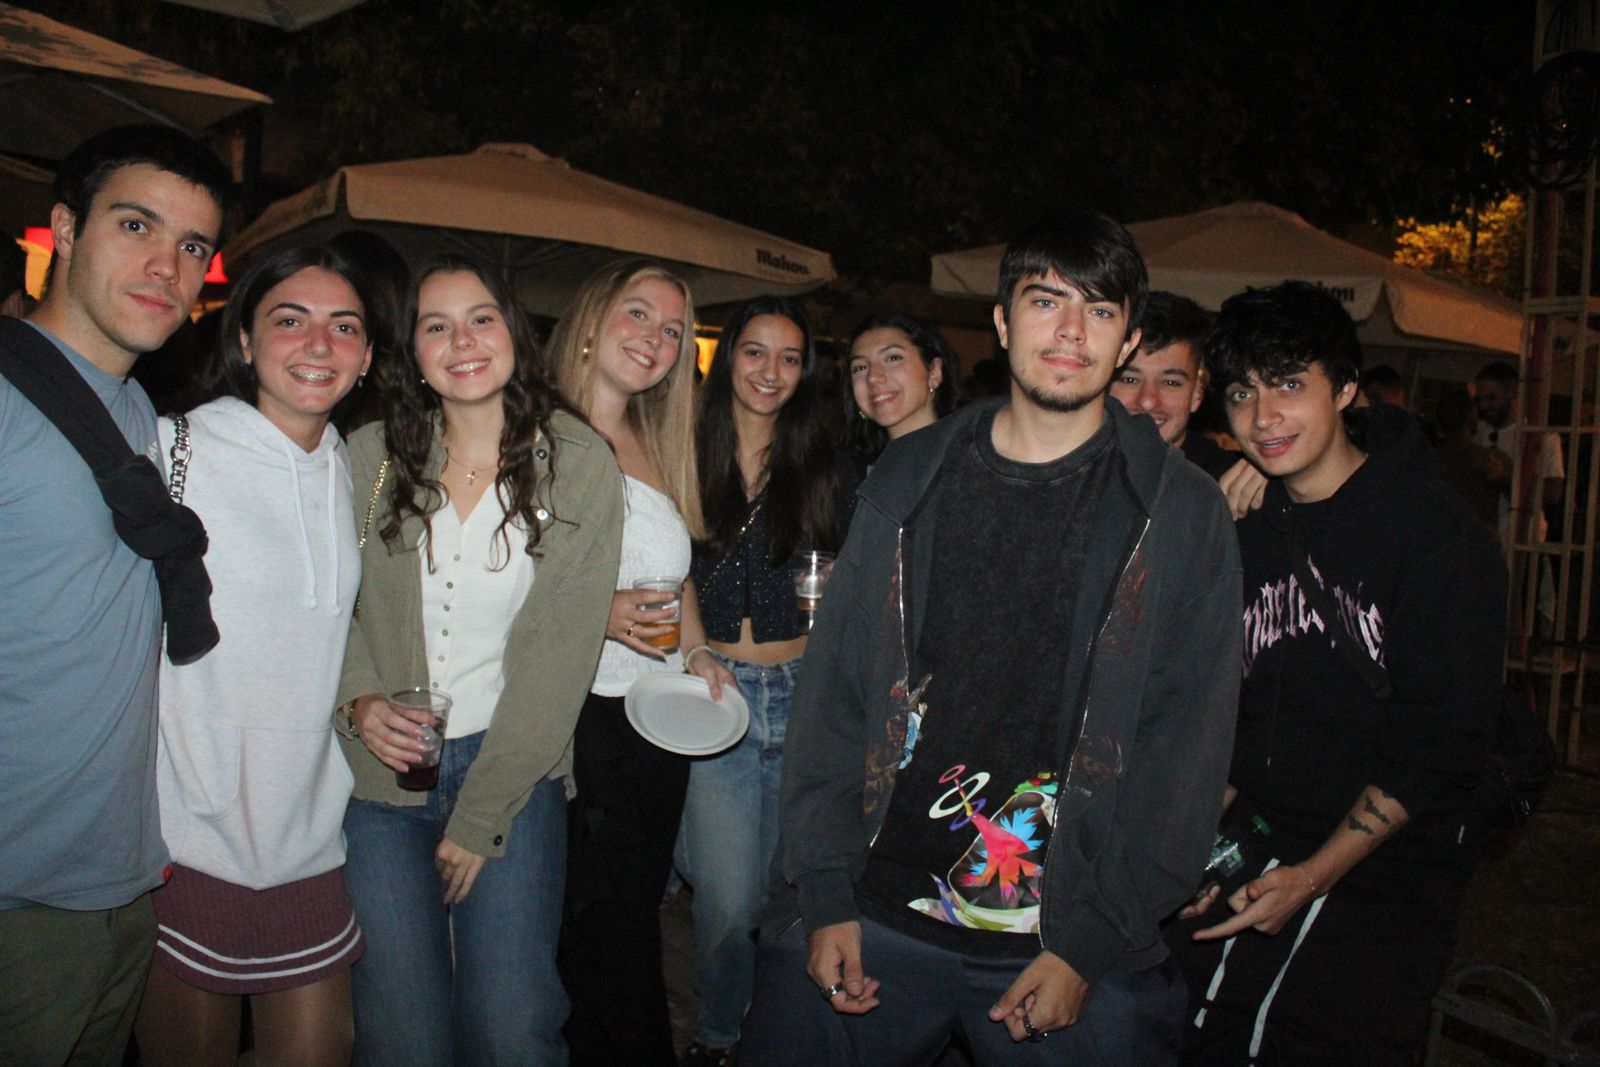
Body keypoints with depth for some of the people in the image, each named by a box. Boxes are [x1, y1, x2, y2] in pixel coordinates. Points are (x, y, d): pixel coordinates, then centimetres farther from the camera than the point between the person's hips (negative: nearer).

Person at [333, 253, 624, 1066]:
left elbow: (563, 652, -8)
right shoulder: (370, 456, -1)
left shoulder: (579, 465, -7)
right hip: (383, 767, 1)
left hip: (515, 764, -1)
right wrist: (358, 698, -13)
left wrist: (478, 817, -9)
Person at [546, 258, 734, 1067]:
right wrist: (599, 615, -22)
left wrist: (697, 652, 8)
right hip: (574, 719, -6)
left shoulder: (657, 447, 13)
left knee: (634, 924, 17)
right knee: (594, 935, 3)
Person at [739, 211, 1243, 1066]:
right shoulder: (908, 475, 3)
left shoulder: (1182, 512, -2)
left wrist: (1088, 941, -7)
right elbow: (834, 686, 3)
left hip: (1070, 946, -1)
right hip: (872, 914, 2)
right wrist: (824, 895, -1)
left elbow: (1185, 746, -4)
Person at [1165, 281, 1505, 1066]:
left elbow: (1440, 746, -15)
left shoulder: (1437, 533, -12)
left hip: (1380, 884, -4)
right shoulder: (1246, 532, 5)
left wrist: (1313, 876, -18)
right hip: (1247, 864, 5)